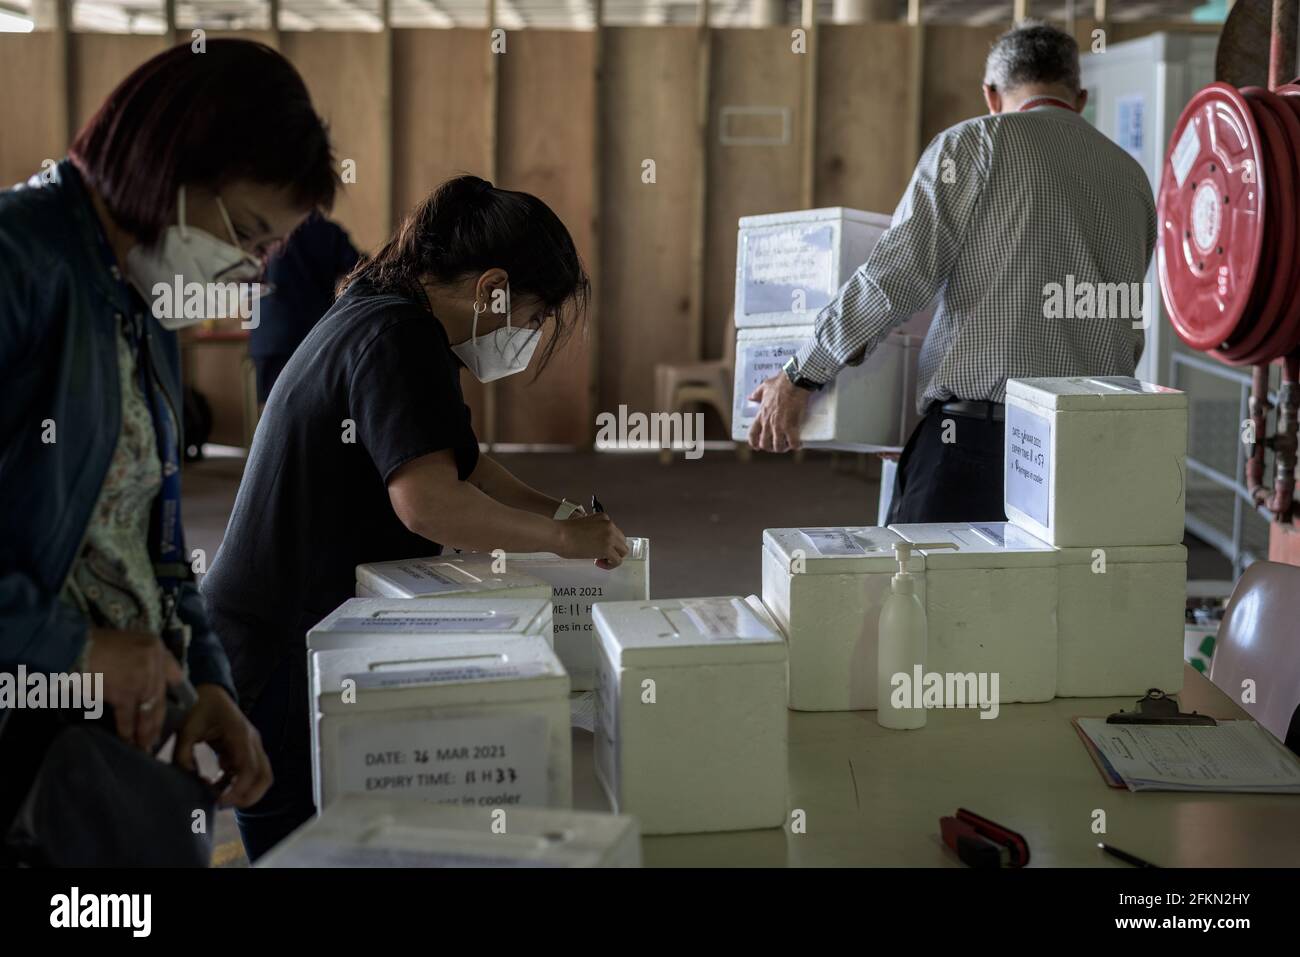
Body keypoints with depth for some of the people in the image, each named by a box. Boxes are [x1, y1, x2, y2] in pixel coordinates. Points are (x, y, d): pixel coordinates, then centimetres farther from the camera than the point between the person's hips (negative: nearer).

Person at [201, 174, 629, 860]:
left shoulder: (376, 315, 14)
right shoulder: (399, 336, -19)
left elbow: (462, 463, 23)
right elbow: (429, 501, -31)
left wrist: (562, 514, 12)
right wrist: (561, 537, -19)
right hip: (283, 660, -10)